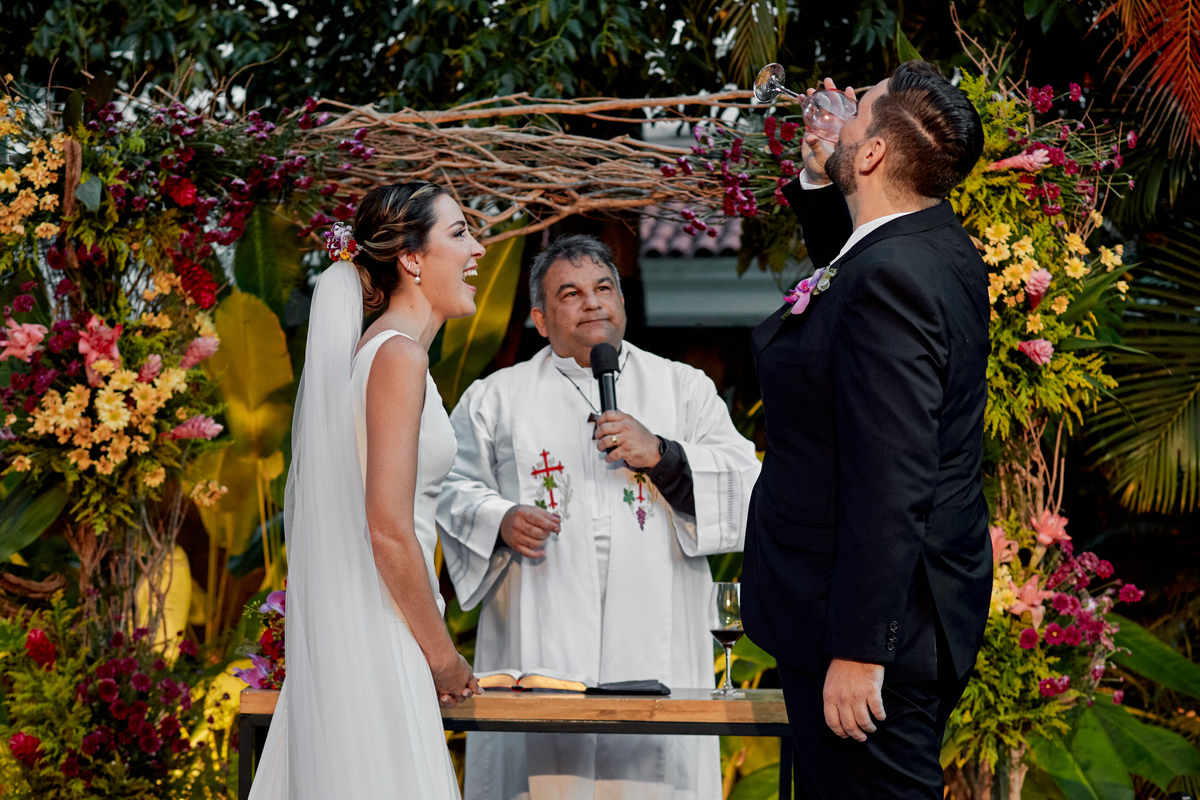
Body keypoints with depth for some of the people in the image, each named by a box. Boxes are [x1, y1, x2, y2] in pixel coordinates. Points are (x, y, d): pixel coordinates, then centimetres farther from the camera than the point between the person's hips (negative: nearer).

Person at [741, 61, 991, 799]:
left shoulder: (891, 281, -23)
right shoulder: (942, 251, 7)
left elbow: (890, 484, -27)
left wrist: (857, 651, -26)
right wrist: (818, 181, 20)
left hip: (880, 626, -10)